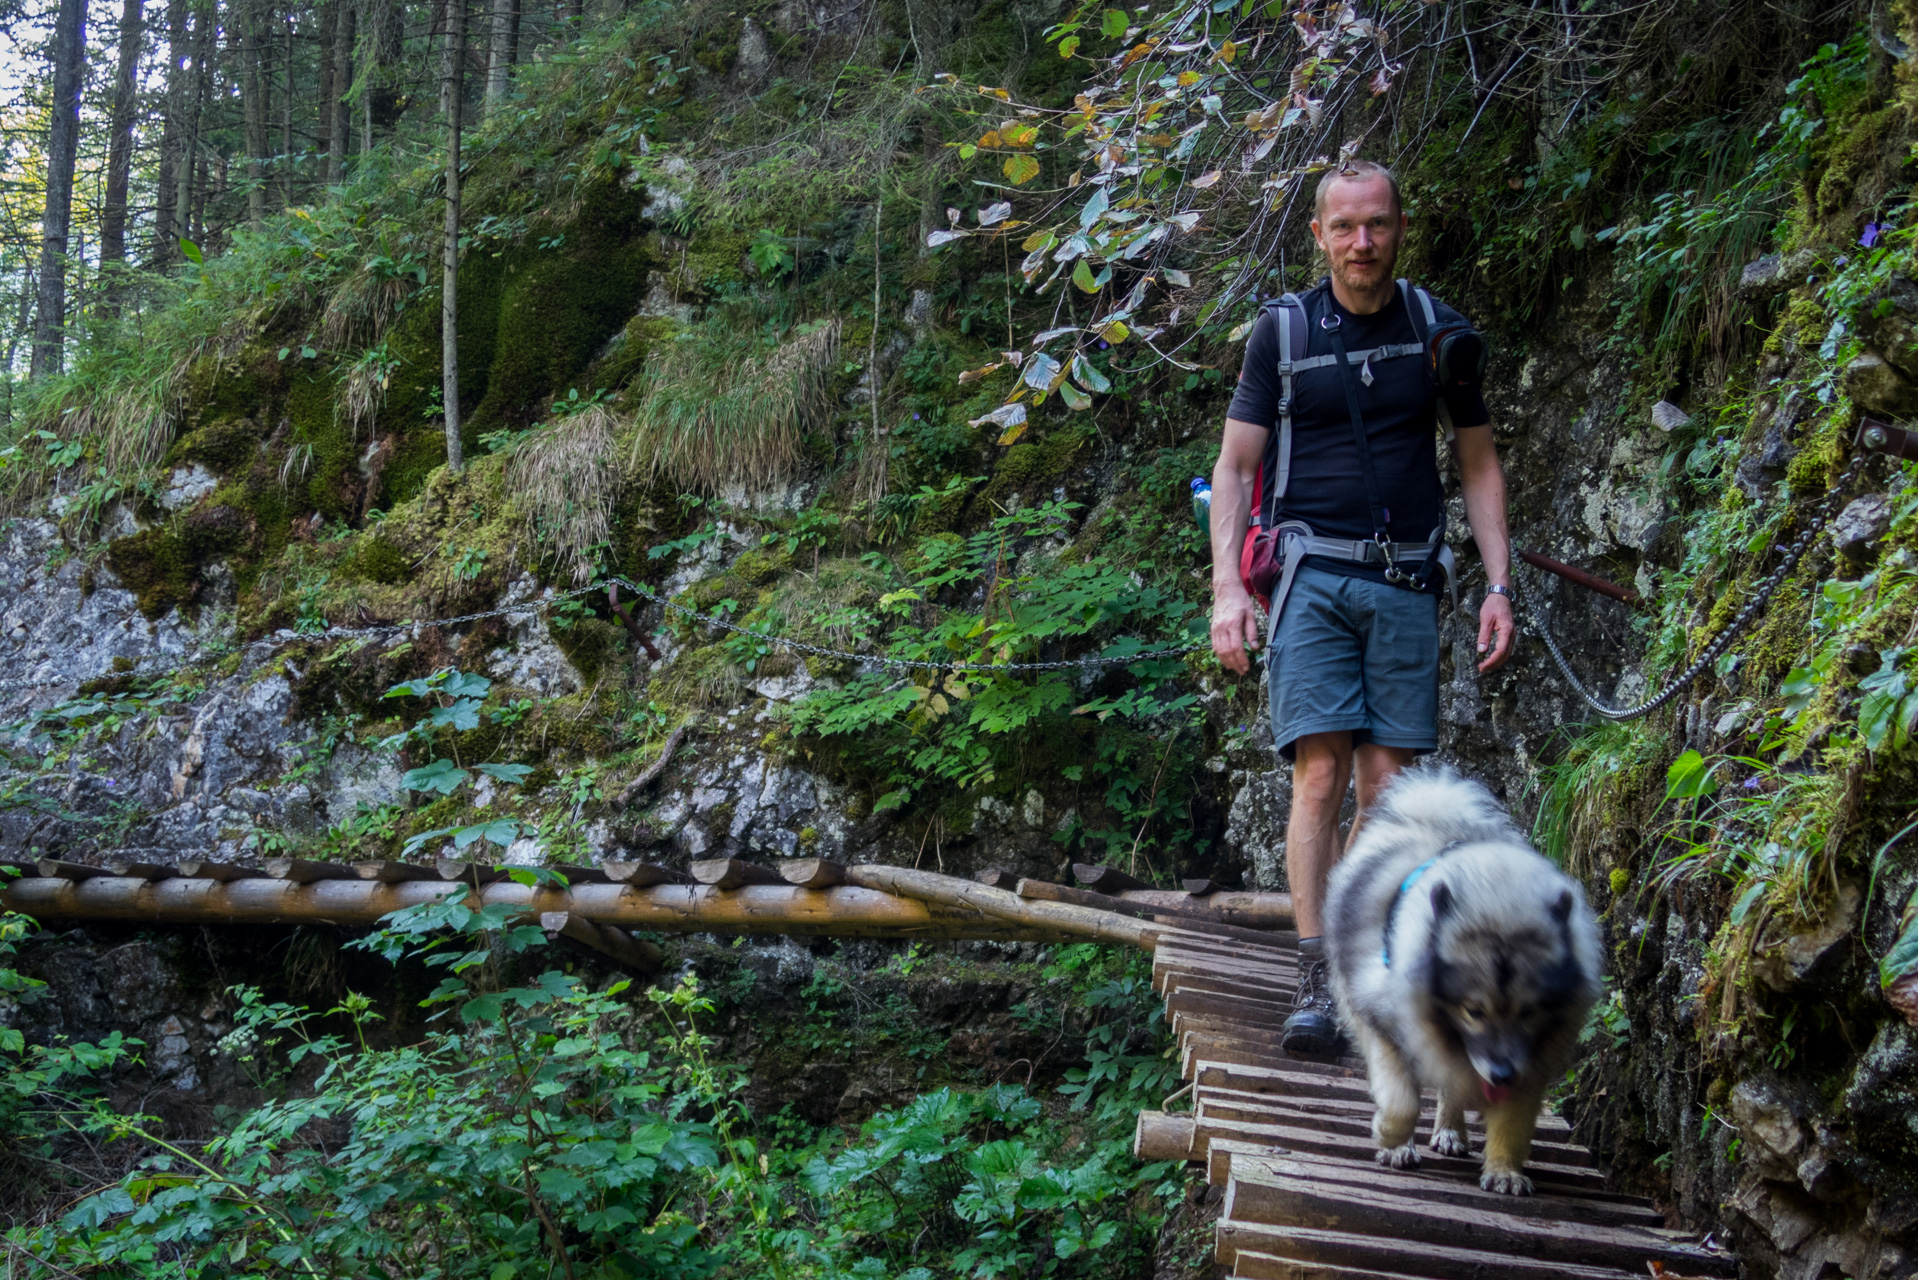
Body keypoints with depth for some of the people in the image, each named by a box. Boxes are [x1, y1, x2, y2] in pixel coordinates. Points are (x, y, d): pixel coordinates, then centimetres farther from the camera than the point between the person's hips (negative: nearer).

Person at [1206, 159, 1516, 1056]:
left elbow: (1479, 465, 15)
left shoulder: (1441, 334, 9)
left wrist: (1499, 586, 6)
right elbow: (1233, 467, 5)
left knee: (1389, 786, -2)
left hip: (1405, 584, 2)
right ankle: (1315, 980, -12)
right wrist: (1227, 589, -7)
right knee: (1321, 772, -12)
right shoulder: (1282, 333, 4)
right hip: (1312, 573, -2)